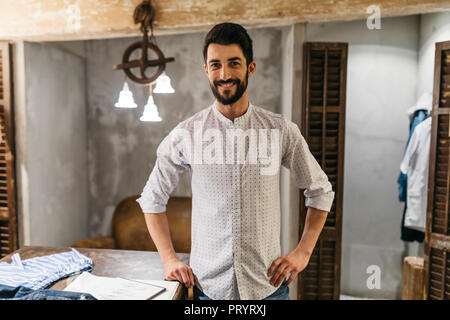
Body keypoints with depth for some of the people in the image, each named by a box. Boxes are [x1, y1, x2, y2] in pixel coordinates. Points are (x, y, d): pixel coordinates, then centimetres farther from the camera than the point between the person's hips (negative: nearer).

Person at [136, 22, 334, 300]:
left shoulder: (281, 131, -6)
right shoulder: (187, 134, -6)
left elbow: (320, 191, 6)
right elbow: (153, 199, 5)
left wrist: (303, 252, 0)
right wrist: (169, 259, -1)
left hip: (267, 284, 0)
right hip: (208, 285, 0)